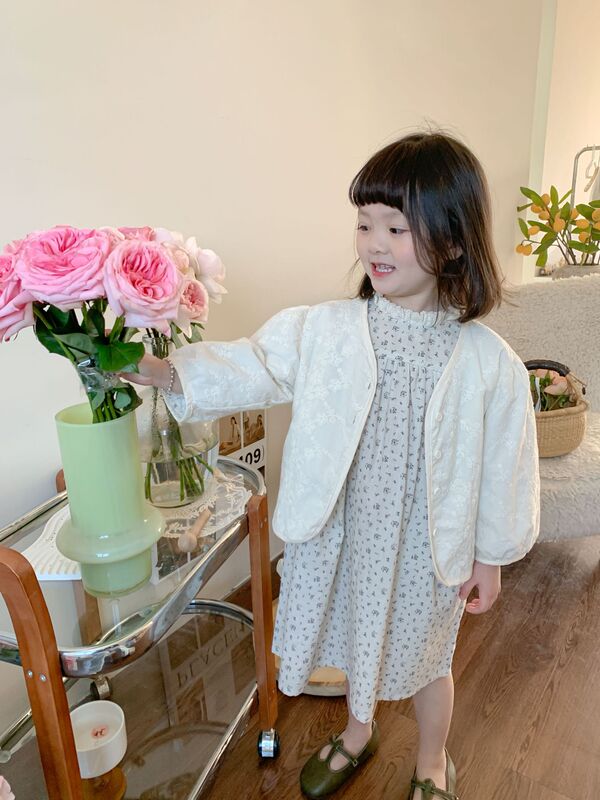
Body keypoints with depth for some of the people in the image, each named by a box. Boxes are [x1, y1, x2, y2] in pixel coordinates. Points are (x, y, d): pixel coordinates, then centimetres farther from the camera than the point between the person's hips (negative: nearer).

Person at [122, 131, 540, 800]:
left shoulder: (488, 362, -17)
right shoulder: (325, 329, -12)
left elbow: (502, 465, -8)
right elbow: (253, 366, -12)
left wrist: (491, 556, 0)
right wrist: (160, 370, -26)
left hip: (426, 544, -2)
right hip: (341, 528, 3)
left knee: (423, 654, 22)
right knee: (357, 634, 27)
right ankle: (359, 731, 60)